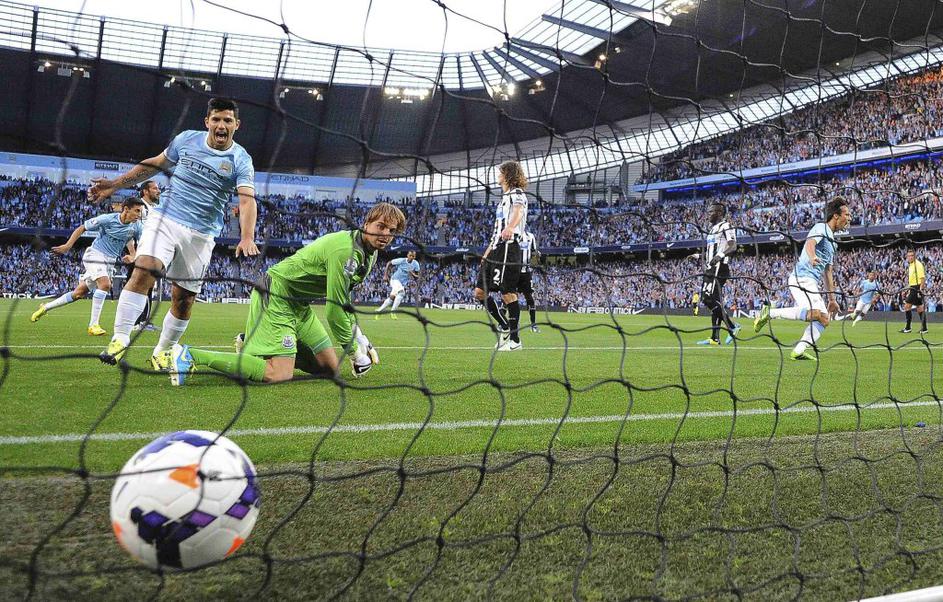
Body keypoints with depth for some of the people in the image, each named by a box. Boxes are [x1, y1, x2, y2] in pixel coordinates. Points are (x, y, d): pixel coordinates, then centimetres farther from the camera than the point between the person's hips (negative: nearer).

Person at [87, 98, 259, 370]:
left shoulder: (241, 160, -5)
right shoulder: (187, 139, 4)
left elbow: (247, 200, -18)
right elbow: (154, 164, 17)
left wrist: (247, 238, -35)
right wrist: (115, 184, 14)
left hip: (201, 235, 0)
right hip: (165, 220, 1)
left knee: (184, 299, 3)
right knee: (144, 272, -22)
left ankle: (162, 352, 21)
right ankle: (120, 338, -18)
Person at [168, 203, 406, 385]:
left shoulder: (369, 255, 7)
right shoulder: (345, 251, -25)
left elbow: (344, 298, 21)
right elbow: (334, 310, -23)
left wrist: (356, 333, 12)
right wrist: (353, 349, -11)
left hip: (298, 304, 10)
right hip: (276, 294, -10)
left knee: (329, 367, 10)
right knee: (280, 374, -23)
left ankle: (250, 344, 19)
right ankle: (191, 356, -15)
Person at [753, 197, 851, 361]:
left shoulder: (832, 241, 27)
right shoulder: (820, 228, -1)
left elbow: (827, 272, 30)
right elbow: (810, 243, -24)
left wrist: (832, 299, 28)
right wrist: (812, 257, -47)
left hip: (811, 283, 10)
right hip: (802, 278, -10)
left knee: (823, 319, 0)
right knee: (816, 313, -28)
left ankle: (798, 351, -5)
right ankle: (770, 312, -21)